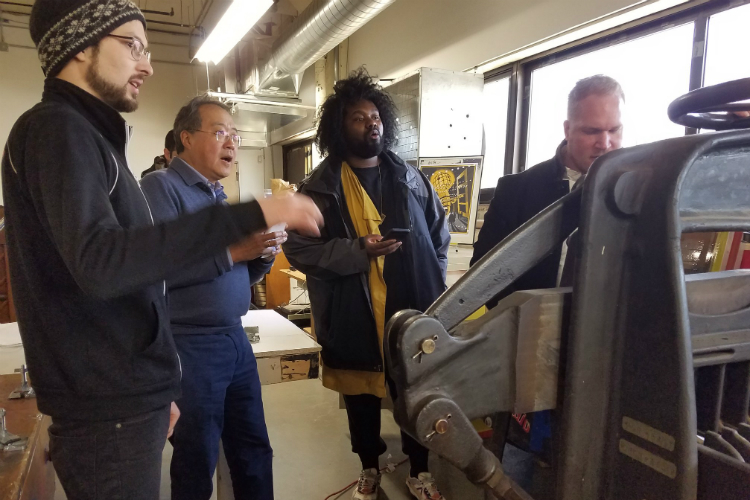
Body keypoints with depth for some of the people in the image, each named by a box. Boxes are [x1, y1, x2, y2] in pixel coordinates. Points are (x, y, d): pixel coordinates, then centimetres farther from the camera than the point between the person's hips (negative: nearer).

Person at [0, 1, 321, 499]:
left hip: (125, 397, 9)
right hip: (108, 411, -9)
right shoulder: (55, 130, -13)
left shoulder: (85, 135, 18)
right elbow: (99, 263, -28)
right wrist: (251, 215, -30)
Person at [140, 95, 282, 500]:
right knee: (197, 463, 11)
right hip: (189, 345, -7)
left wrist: (265, 253, -4)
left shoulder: (219, 195, 14)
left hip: (236, 338, 8)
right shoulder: (161, 186, -11)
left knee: (254, 450, 17)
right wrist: (231, 252, -25)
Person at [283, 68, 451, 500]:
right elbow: (298, 247, -11)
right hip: (354, 315, -2)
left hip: (412, 310, 2)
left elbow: (440, 235, 14)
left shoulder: (410, 178, 7)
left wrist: (433, 285, 5)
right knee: (362, 398, 16)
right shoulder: (320, 186, -4)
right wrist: (359, 251, -22)